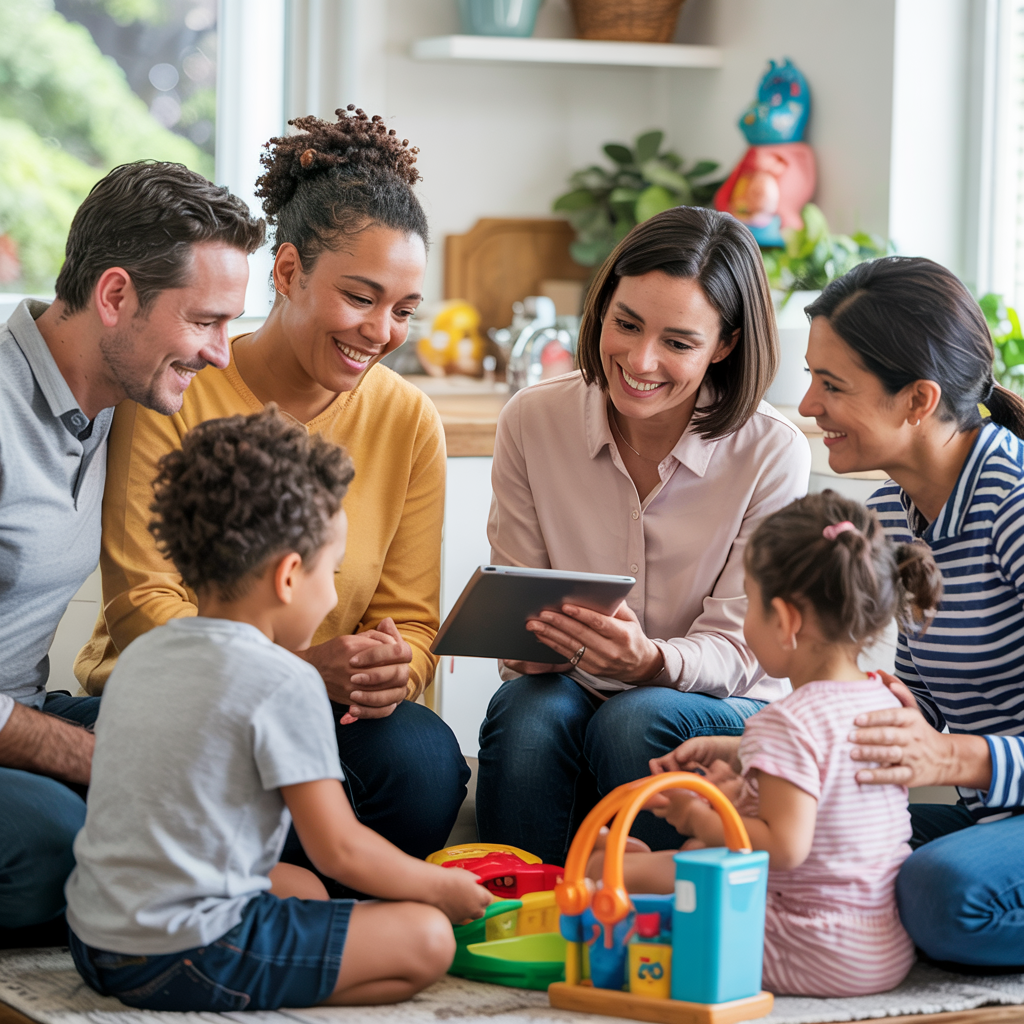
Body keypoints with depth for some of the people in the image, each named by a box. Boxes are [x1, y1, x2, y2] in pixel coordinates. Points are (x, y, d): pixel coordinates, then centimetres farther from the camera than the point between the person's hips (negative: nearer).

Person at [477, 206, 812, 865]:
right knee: (528, 707, -32)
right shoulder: (533, 422, -5)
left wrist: (652, 661, -33)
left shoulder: (772, 454, -11)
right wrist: (532, 641, -25)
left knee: (634, 719, -34)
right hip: (571, 690, 2)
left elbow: (737, 645, -10)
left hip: (727, 714, -1)